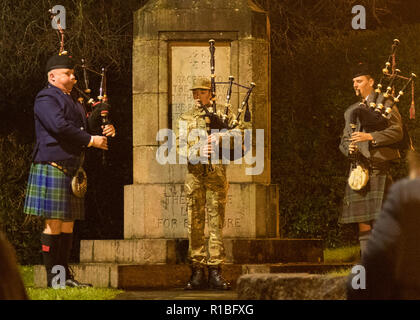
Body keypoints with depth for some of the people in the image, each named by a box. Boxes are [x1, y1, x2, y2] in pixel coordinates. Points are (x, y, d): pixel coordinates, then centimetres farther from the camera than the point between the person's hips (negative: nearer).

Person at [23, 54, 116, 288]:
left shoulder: (73, 102, 22)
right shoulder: (46, 99, -7)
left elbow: (84, 126, 24)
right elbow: (60, 126, -20)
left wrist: (106, 131, 2)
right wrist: (91, 140, -16)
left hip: (73, 170, 9)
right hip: (53, 166, -9)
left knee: (68, 223, 8)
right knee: (54, 223, -6)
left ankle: (65, 274, 11)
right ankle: (53, 277, -3)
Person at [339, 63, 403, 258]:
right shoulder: (351, 112, 23)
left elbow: (397, 132, -6)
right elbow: (344, 140, 24)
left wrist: (370, 137, -17)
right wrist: (348, 148, 0)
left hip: (379, 169, -6)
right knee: (363, 225, 2)